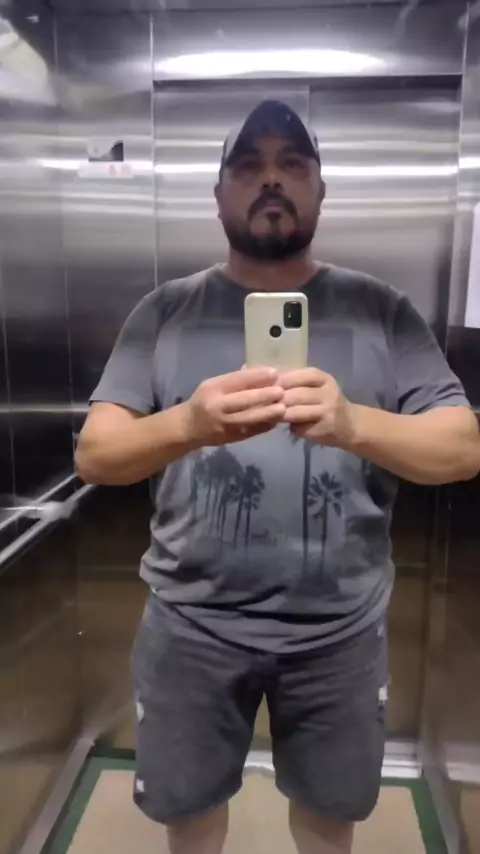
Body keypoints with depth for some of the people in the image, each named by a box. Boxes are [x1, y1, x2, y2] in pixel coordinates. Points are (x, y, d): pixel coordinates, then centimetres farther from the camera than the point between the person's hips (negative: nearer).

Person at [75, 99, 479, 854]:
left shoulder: (382, 309, -3)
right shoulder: (165, 311, -2)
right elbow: (95, 454, -8)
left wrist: (353, 423, -28)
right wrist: (187, 424, -29)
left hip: (339, 627, 1)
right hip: (191, 622, 1)